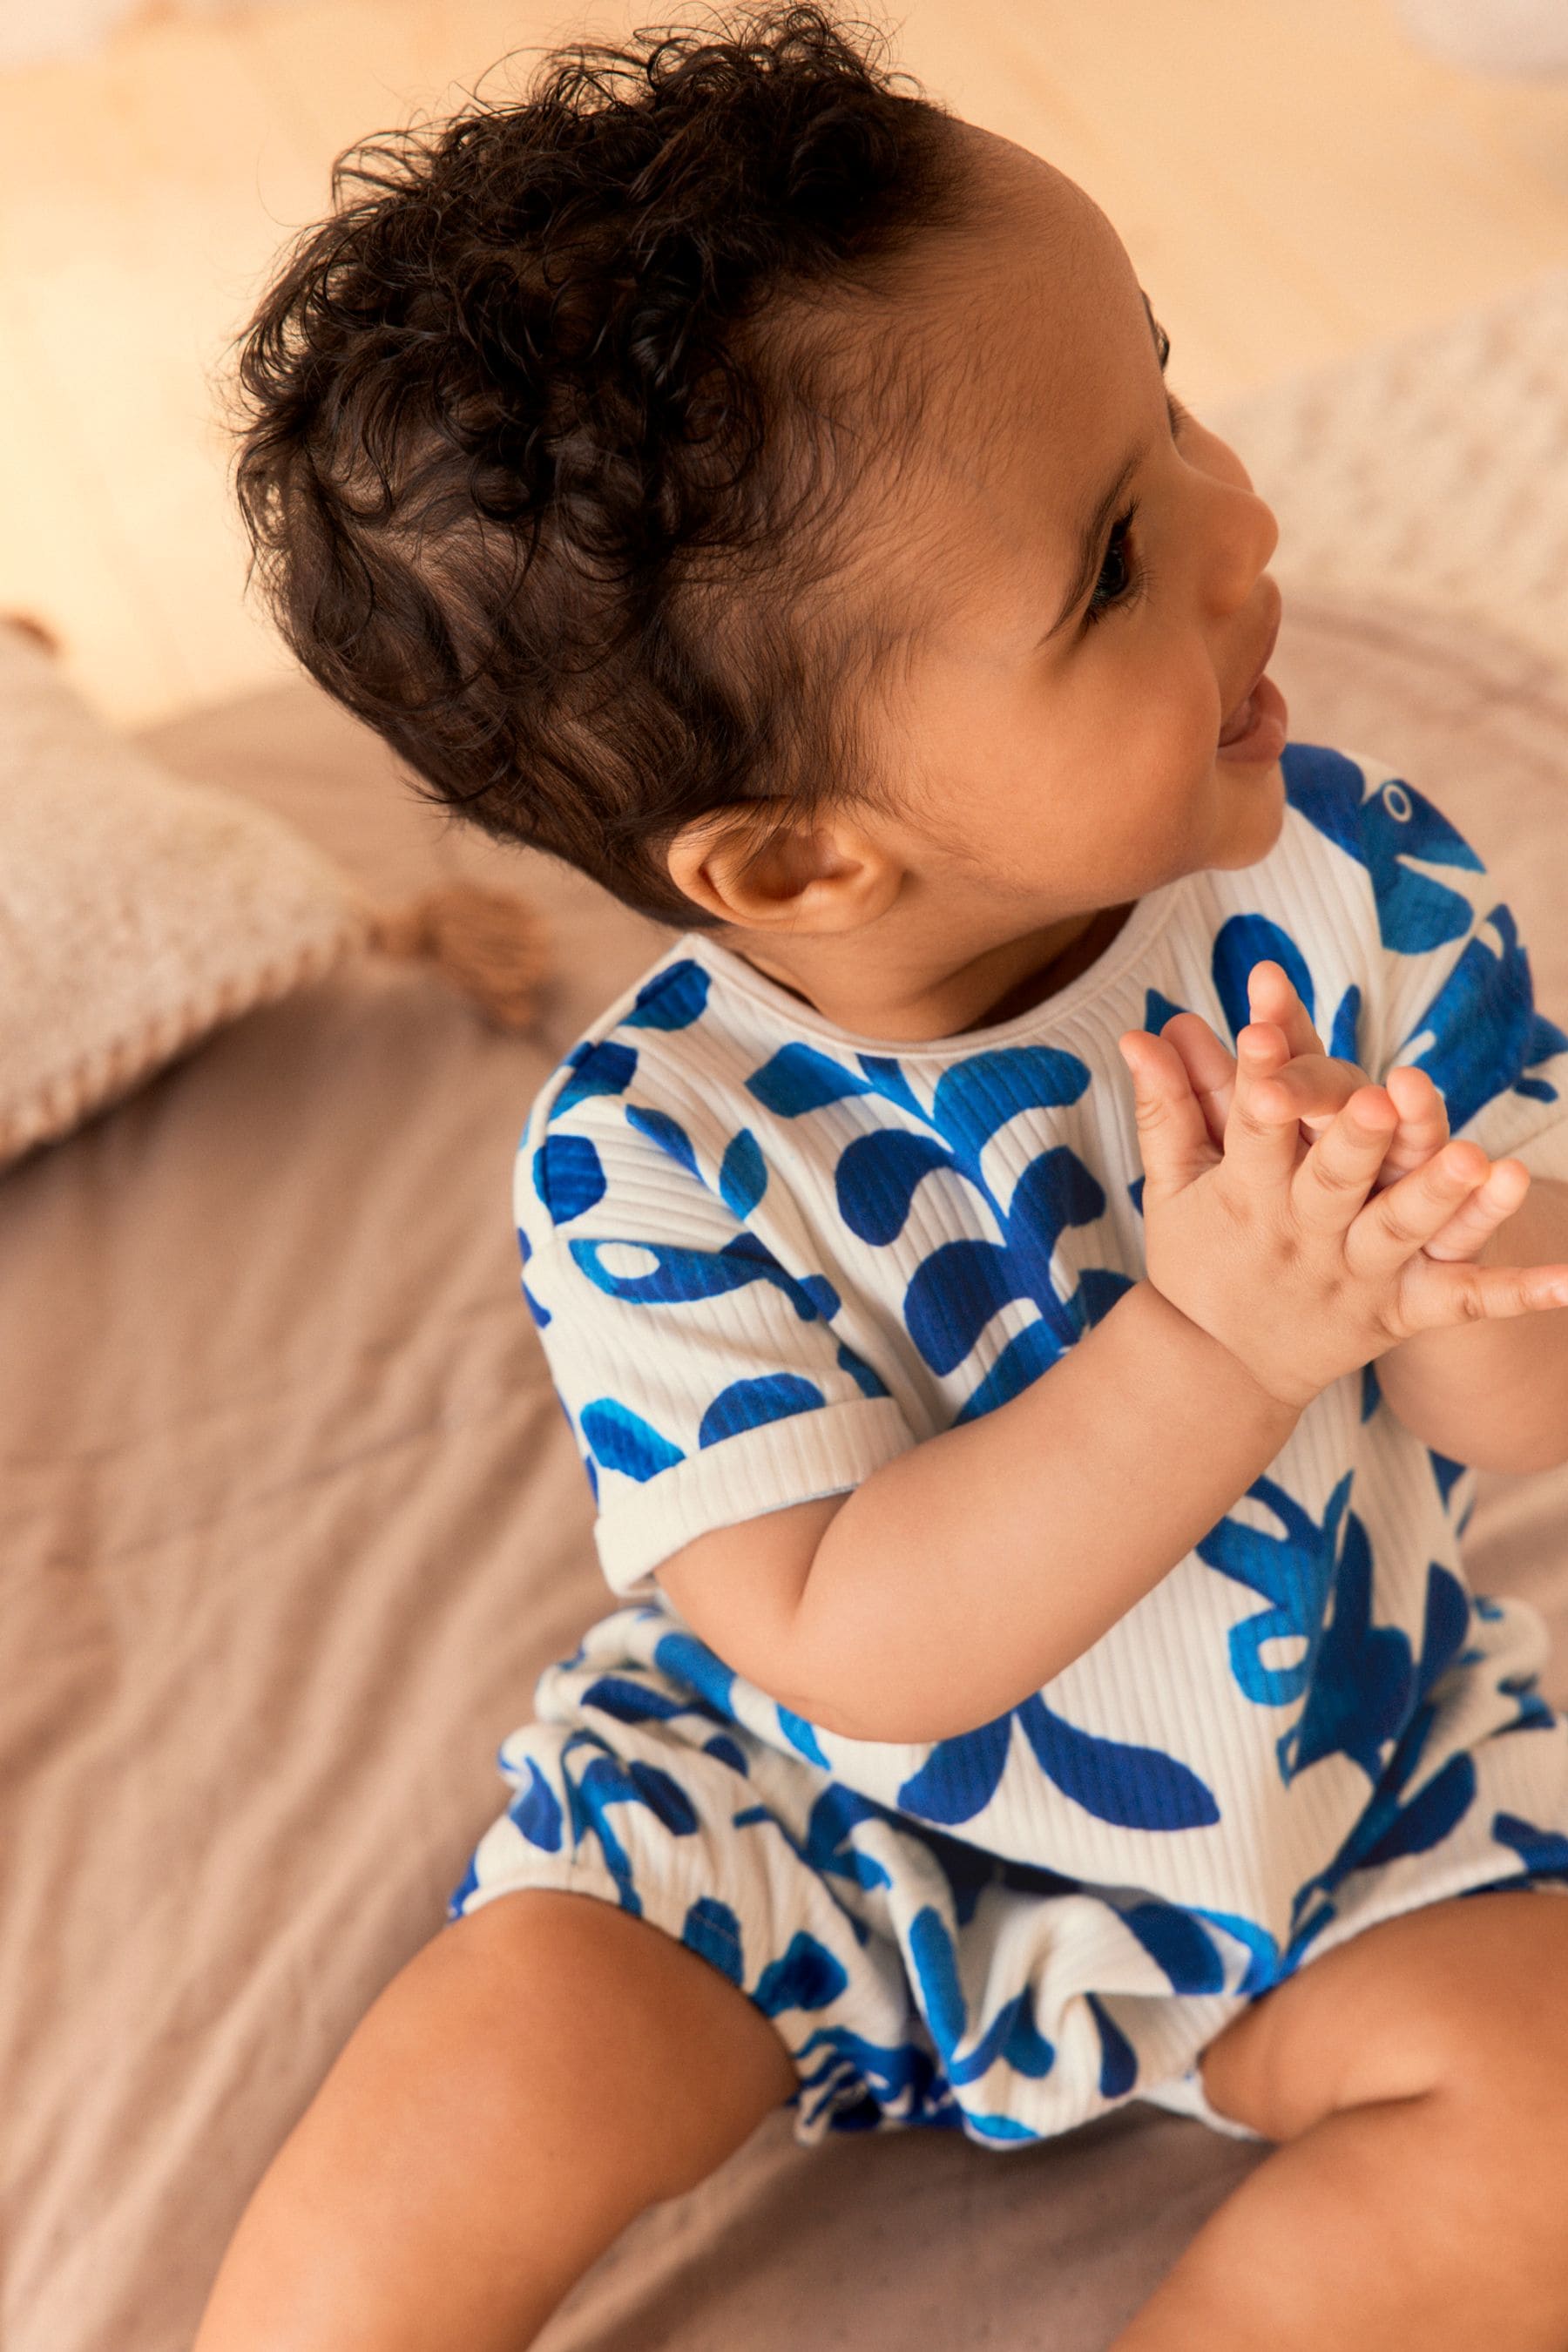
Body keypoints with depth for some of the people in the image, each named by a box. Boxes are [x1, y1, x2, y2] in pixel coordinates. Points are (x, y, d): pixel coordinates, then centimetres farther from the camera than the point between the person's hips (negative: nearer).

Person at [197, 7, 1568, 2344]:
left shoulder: (1354, 880, -17)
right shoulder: (658, 1156, -24)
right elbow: (861, 1648, -24)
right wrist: (1210, 1349, -37)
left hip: (1343, 1778, 3)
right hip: (827, 1818, -2)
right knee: (477, 2090, -18)